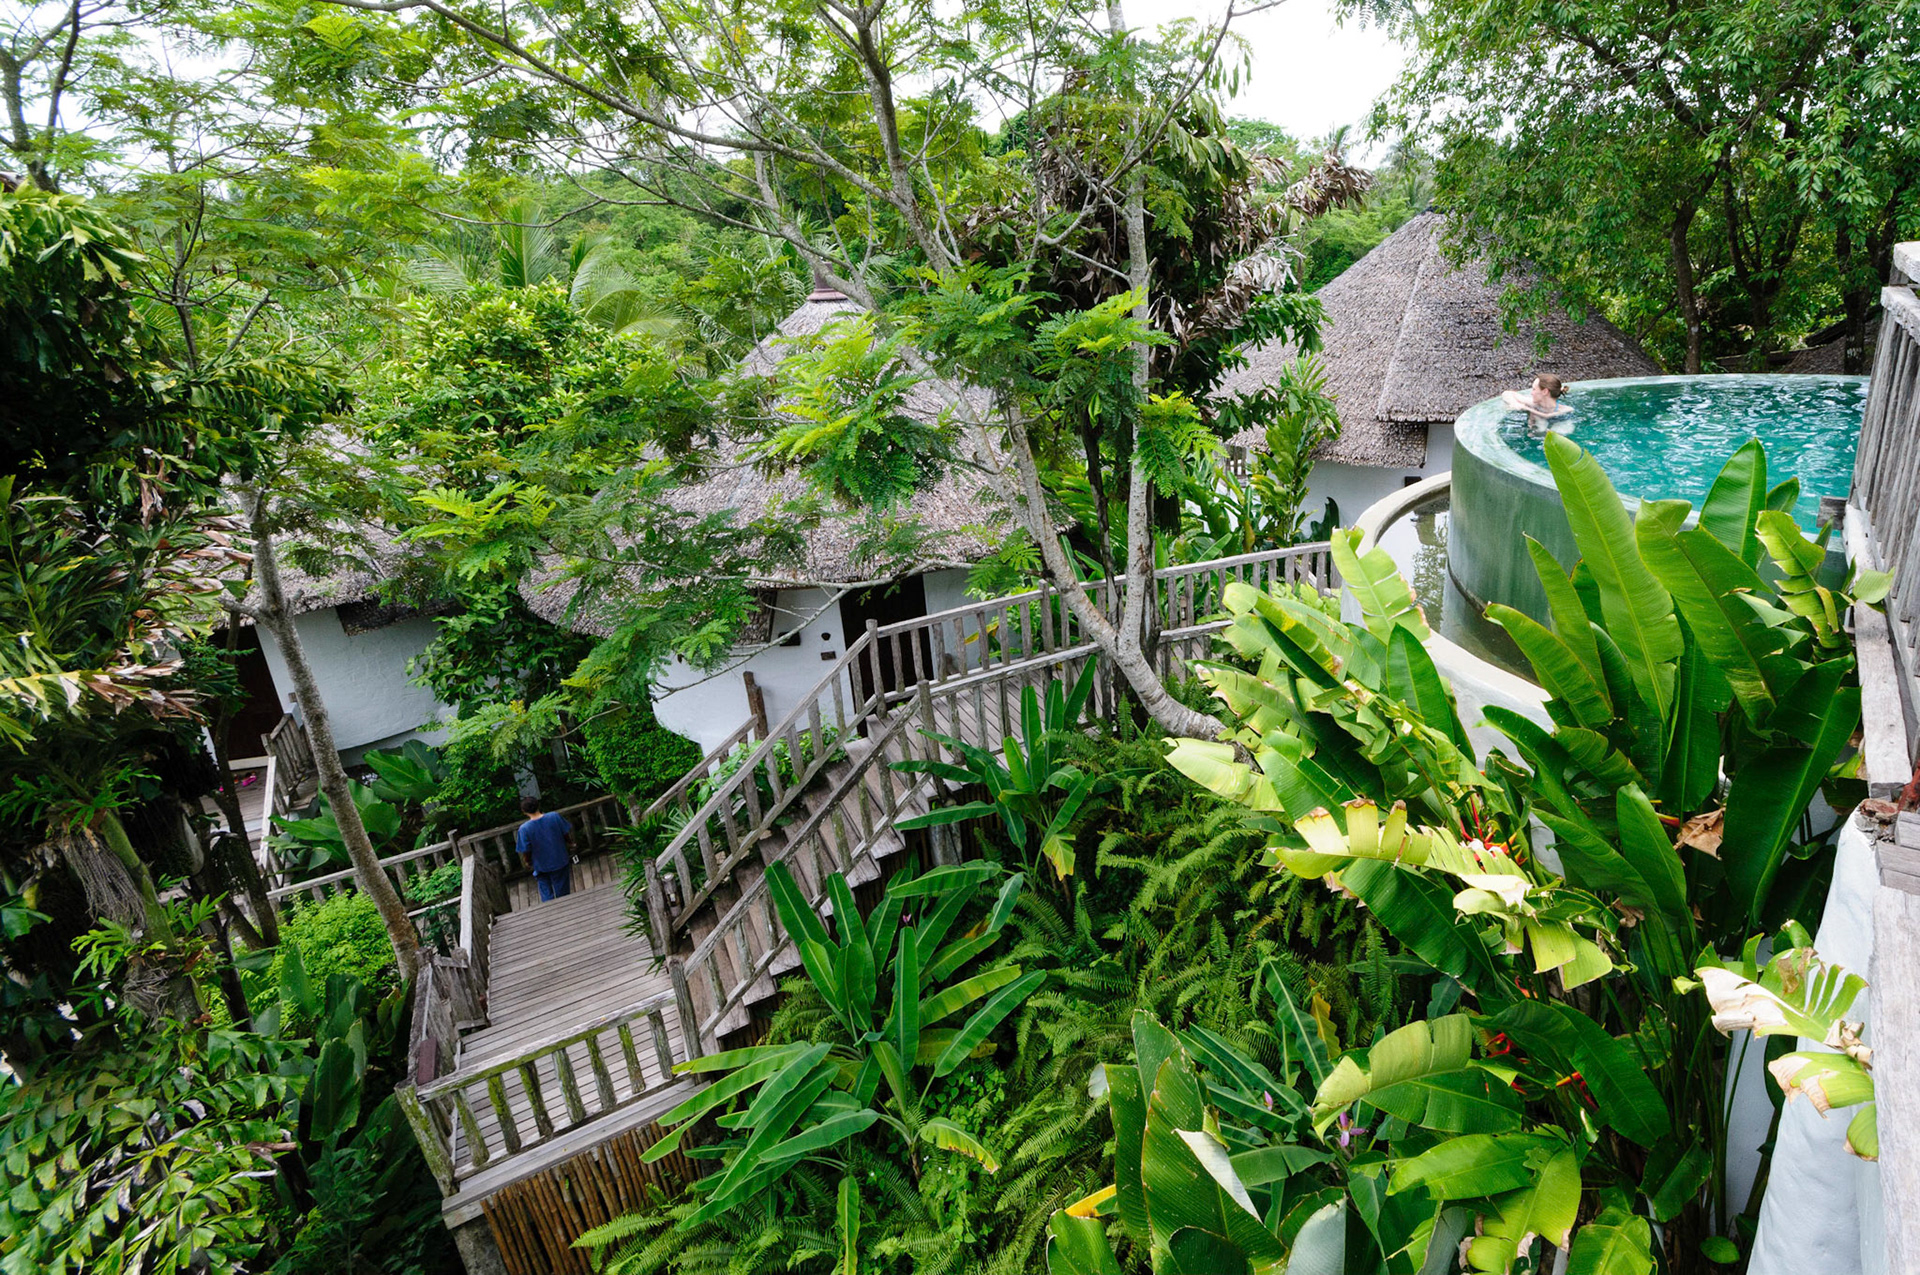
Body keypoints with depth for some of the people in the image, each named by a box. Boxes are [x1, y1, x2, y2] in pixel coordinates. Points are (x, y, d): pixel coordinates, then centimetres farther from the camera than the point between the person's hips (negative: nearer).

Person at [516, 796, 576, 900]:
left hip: (541, 867, -1)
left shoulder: (524, 829, -21)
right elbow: (567, 835, -5)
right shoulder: (555, 817, -17)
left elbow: (525, 851, -13)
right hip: (560, 861, 2)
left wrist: (529, 863, 8)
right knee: (563, 892, 19)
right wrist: (570, 846, 15)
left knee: (546, 895, 18)